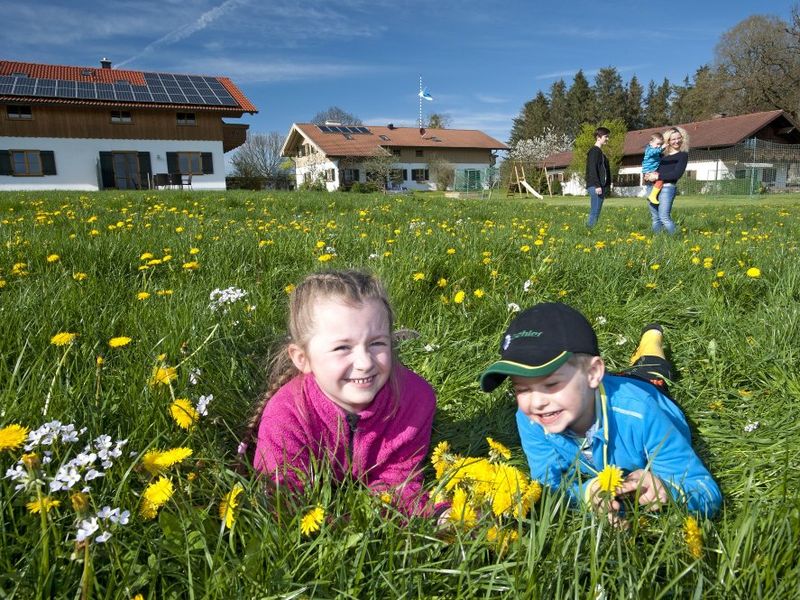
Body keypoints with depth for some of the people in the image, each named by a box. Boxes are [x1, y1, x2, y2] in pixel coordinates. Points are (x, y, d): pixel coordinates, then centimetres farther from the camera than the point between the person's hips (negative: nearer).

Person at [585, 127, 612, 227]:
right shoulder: (594, 151, -8)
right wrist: (597, 185, -22)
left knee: (596, 212, 8)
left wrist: (607, 185, 20)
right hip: (595, 186, -10)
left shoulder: (600, 152, 22)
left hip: (601, 186, 10)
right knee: (595, 212, -11)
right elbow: (592, 170, -17)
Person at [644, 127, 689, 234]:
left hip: (667, 187, -5)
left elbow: (677, 174, -8)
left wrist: (658, 176, -13)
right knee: (655, 218, 7)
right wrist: (648, 175, 3)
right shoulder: (662, 153, 18)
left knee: (664, 217, -16)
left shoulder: (683, 155, 4)